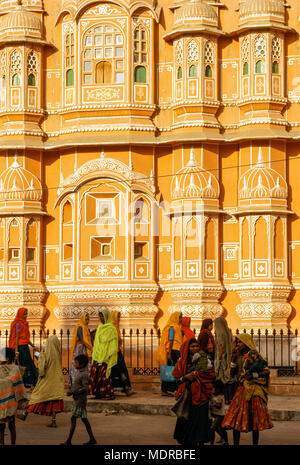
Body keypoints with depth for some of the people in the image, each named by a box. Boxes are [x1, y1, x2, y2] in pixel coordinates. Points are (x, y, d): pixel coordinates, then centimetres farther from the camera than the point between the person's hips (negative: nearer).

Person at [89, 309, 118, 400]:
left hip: (106, 356, -7)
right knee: (95, 374, 3)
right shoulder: (100, 328, 15)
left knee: (105, 374, -11)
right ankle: (99, 393, 9)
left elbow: (113, 344, -10)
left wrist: (109, 355, -17)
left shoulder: (111, 329, -7)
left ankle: (109, 393, -6)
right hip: (98, 355, 8)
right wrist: (94, 354, 15)